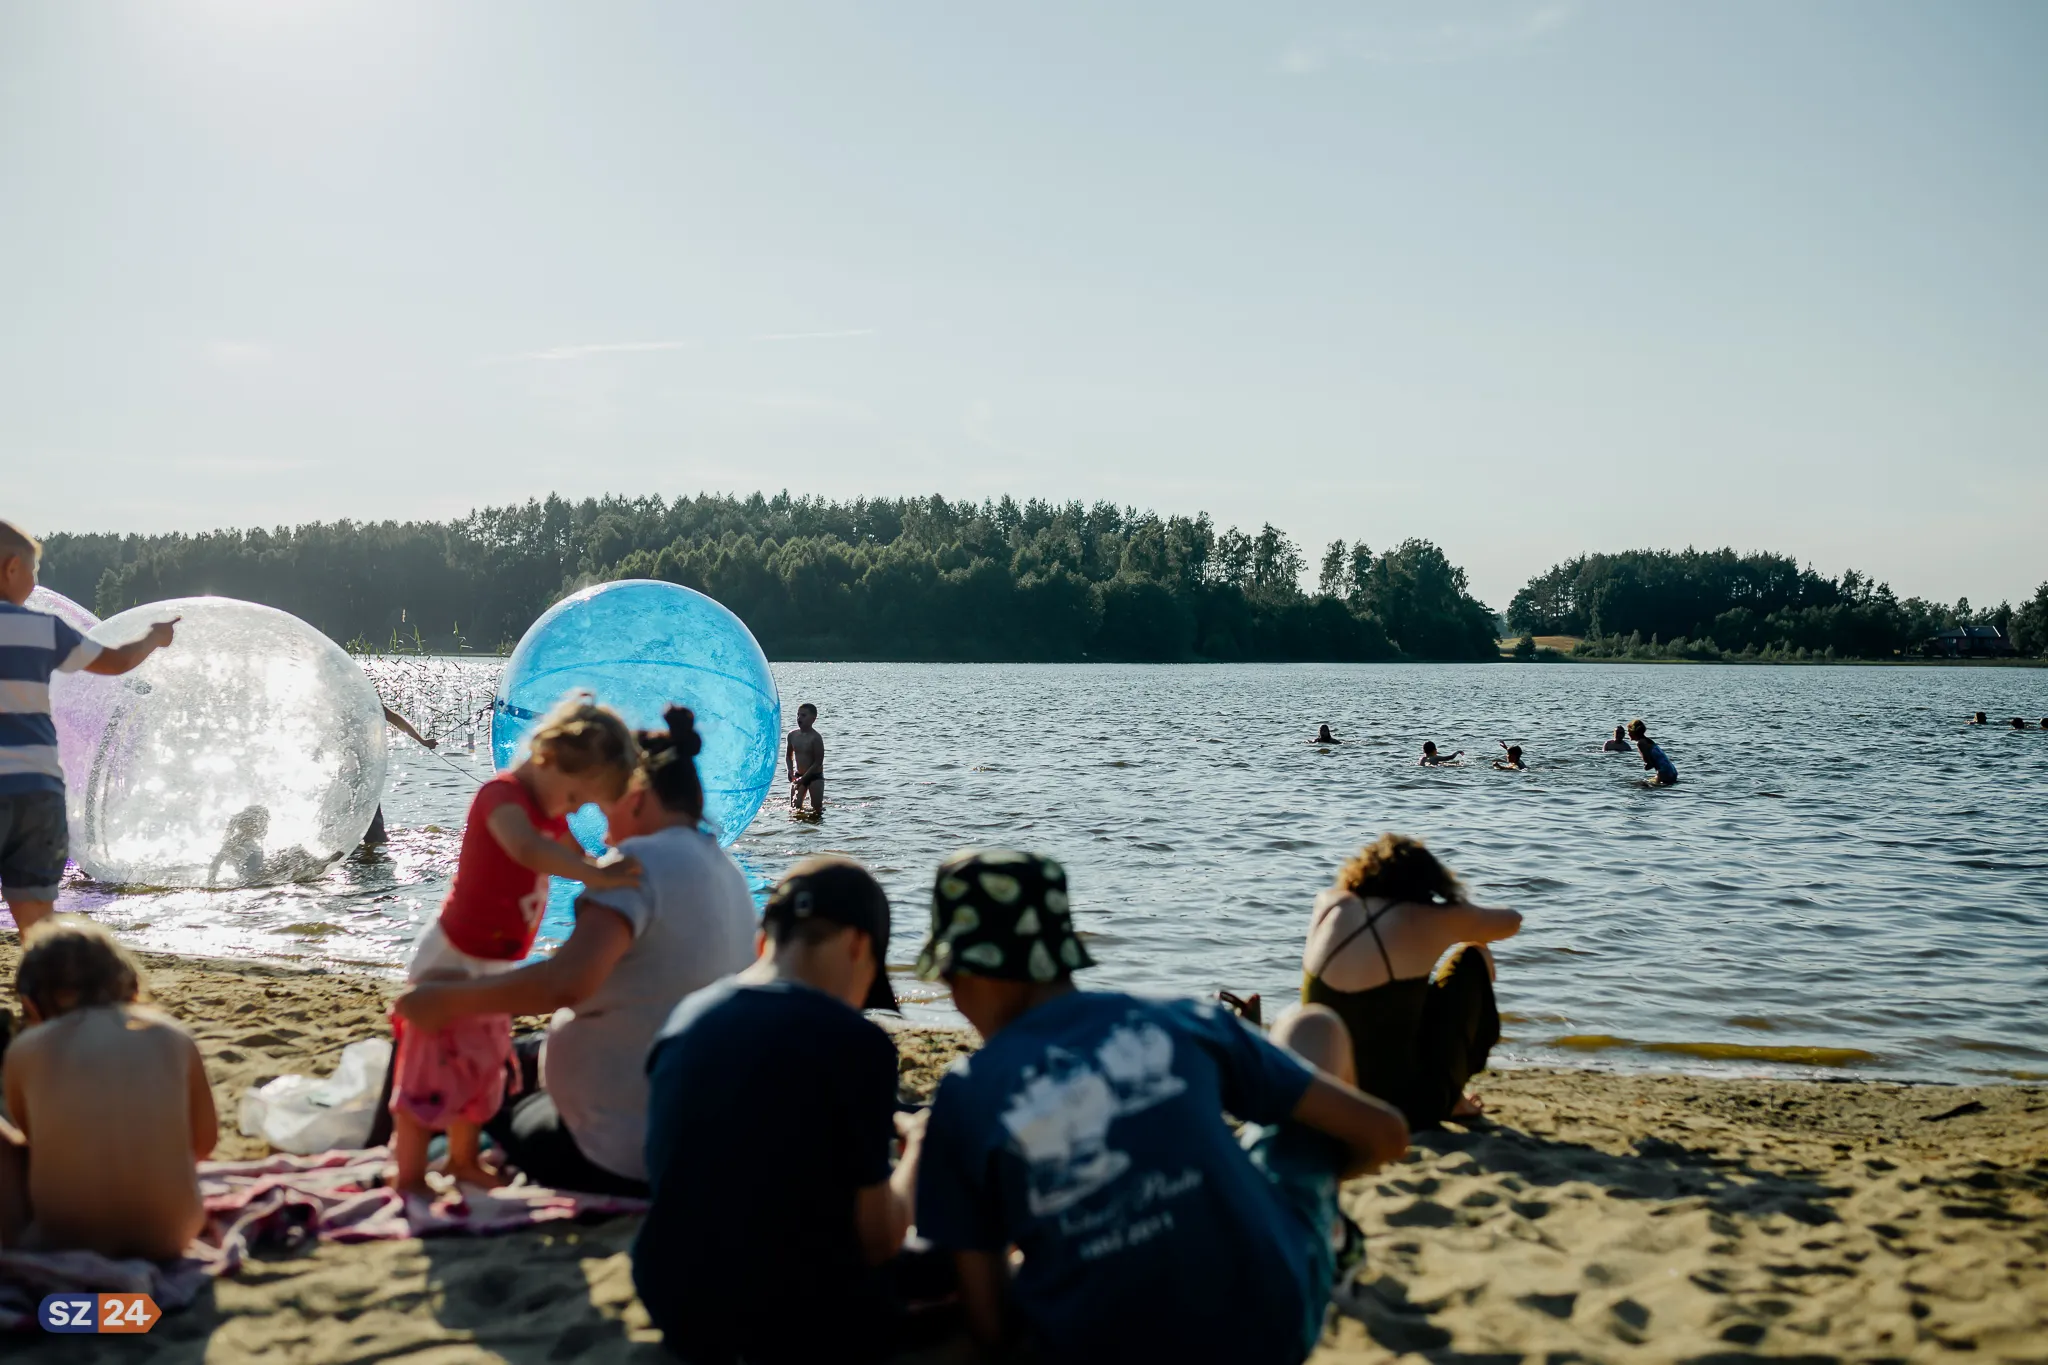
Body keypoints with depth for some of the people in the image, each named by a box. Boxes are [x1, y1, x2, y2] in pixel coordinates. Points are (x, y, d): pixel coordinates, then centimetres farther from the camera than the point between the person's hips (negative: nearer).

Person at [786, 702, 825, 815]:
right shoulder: (792, 735, 0)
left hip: (814, 777, -5)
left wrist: (803, 778, -20)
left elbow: (818, 762, -18)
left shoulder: (816, 738, -18)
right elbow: (788, 755, 16)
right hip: (798, 776, 5)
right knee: (795, 807, 0)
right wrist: (791, 771, -2)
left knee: (817, 808, -3)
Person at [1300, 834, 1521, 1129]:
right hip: (1410, 1108, -4)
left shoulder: (1329, 904, -1)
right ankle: (1452, 1098, 22)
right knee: (1472, 959, 16)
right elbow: (1512, 921, 11)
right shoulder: (1428, 921, -9)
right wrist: (1470, 923, 31)